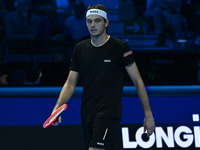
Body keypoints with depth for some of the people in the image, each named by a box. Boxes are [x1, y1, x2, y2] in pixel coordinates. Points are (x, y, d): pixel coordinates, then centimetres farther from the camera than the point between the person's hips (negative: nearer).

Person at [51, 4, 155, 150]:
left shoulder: (120, 47, -5)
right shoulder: (80, 49, 9)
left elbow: (137, 81, -2)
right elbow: (71, 83, 12)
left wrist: (148, 114, -5)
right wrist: (58, 106, -5)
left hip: (109, 112, -6)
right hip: (87, 114, 6)